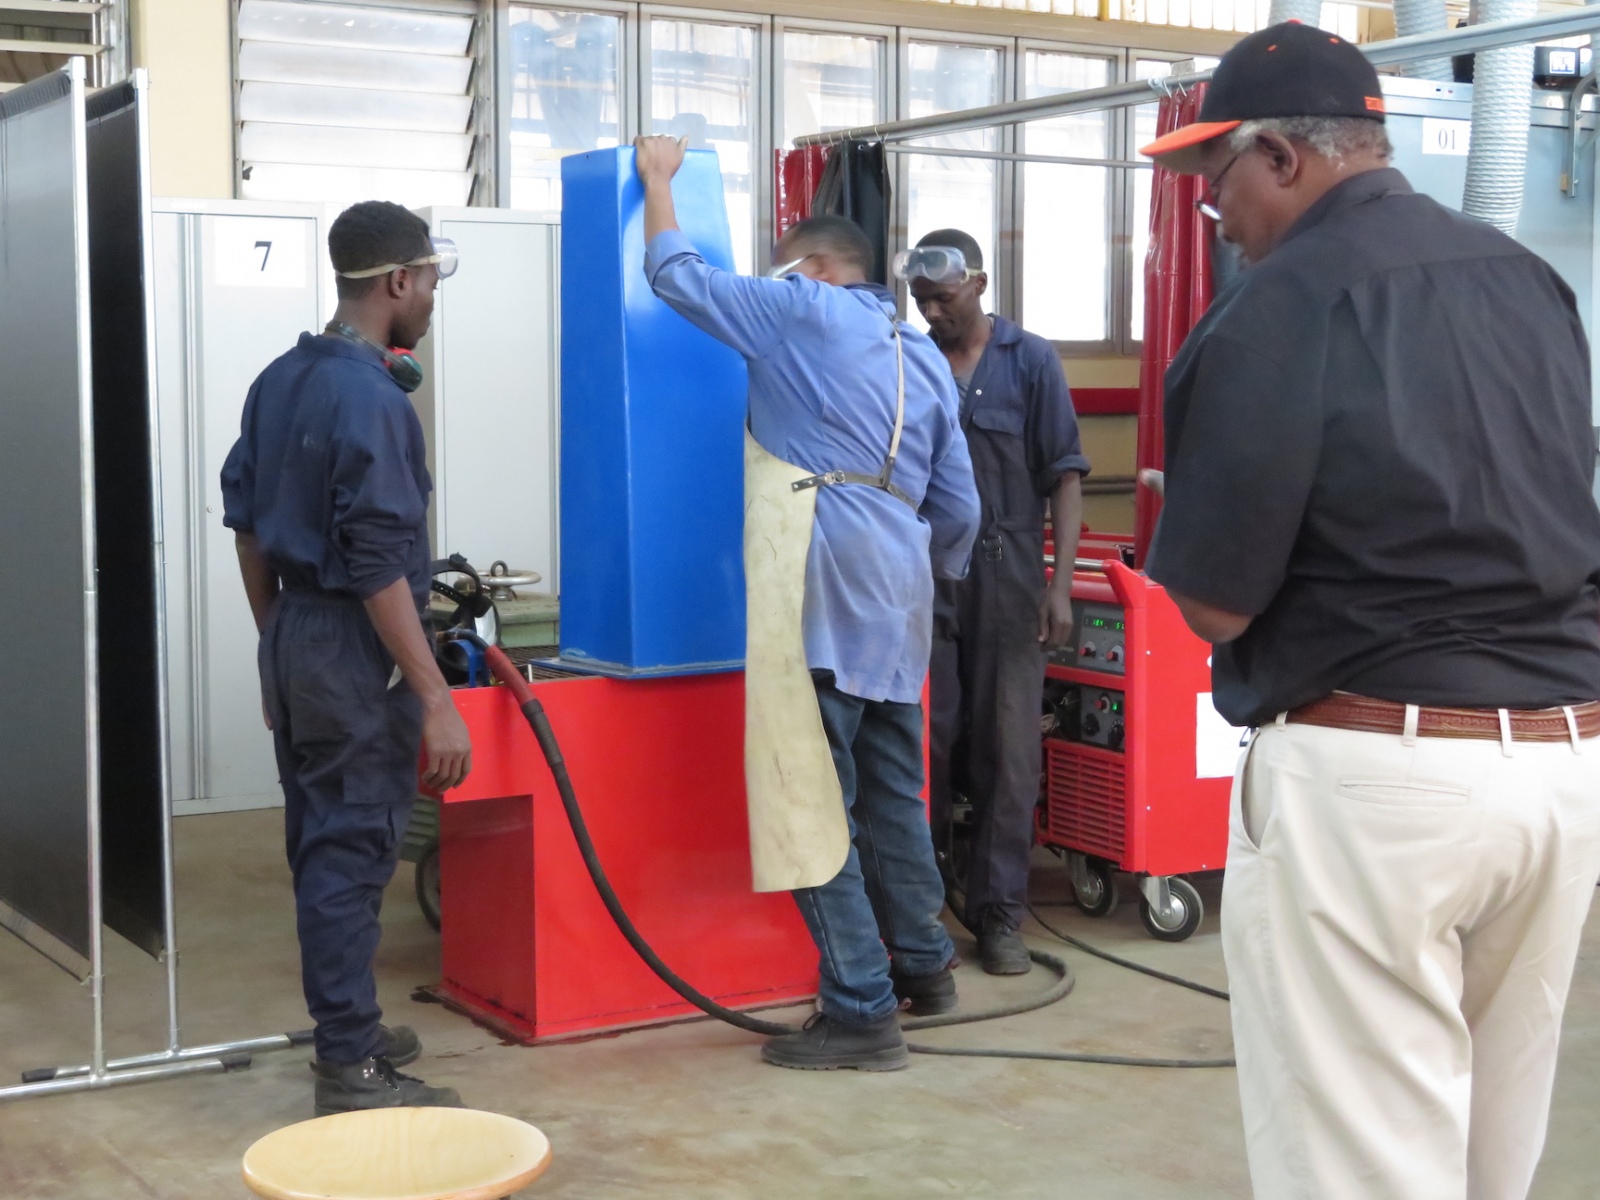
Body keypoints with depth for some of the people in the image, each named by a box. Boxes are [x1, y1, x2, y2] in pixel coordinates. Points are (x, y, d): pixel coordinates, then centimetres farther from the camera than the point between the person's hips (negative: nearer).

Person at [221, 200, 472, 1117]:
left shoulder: (281, 381, 9)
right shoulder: (372, 399, -19)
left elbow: (246, 519, 15)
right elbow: (378, 566, -22)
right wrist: (436, 701, -20)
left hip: (293, 635, 9)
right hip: (354, 648, -9)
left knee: (319, 843, 17)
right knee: (355, 853, -2)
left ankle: (347, 1030, 30)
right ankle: (352, 1072, 5)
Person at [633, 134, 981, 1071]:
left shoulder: (803, 313, -1)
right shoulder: (925, 357, 19)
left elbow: (679, 275, 7)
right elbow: (961, 508, 19)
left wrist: (657, 179, 22)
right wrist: (934, 579, 36)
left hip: (826, 597, -8)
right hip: (900, 606, 8)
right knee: (894, 793, 18)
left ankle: (862, 1011, -4)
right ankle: (924, 967, 30)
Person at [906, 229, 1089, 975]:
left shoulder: (1030, 362, 2)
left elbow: (1064, 477, 0)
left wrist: (1060, 585, -7)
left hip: (1006, 577, -1)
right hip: (922, 577, 1)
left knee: (1006, 748, 2)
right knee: (926, 743, 4)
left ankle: (999, 914, 11)